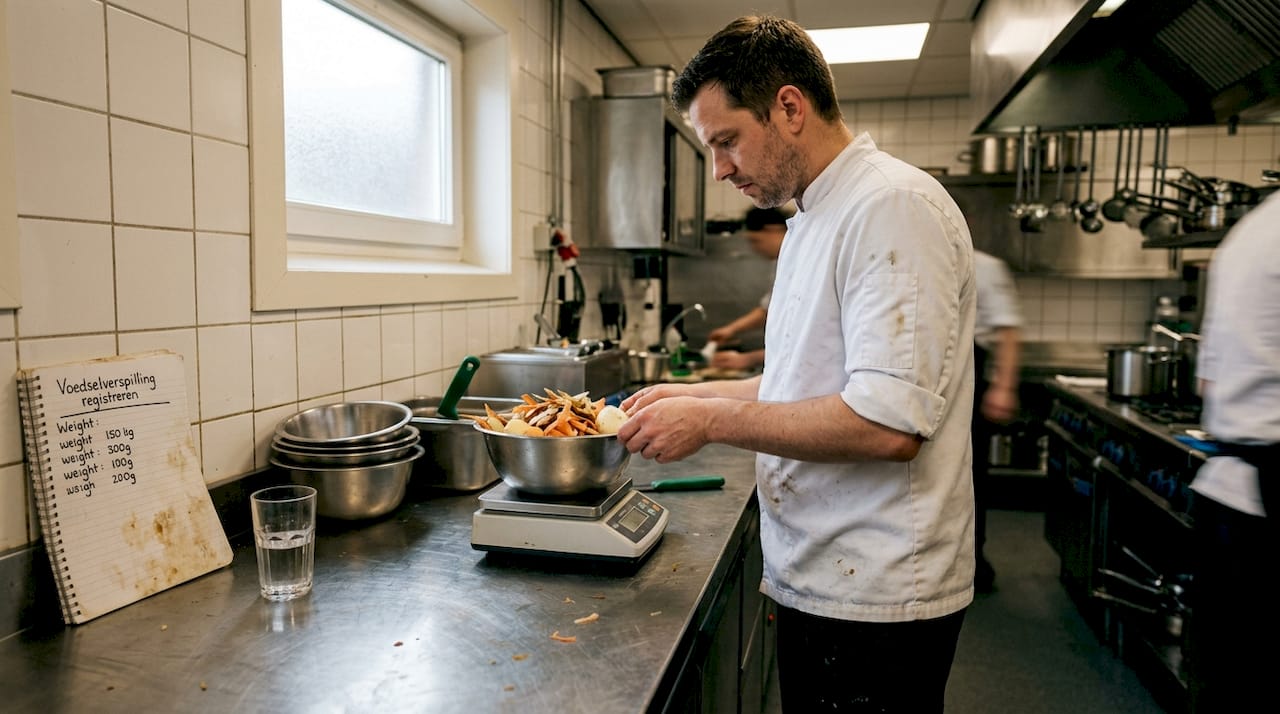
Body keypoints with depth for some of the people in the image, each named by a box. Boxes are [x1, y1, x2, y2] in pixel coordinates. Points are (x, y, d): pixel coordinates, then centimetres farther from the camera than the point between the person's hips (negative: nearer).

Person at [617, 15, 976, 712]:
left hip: (874, 595, -9)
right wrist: (697, 393, 11)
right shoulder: (814, 219, 13)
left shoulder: (893, 207, -18)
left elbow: (888, 424, -27)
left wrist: (712, 421, -20)